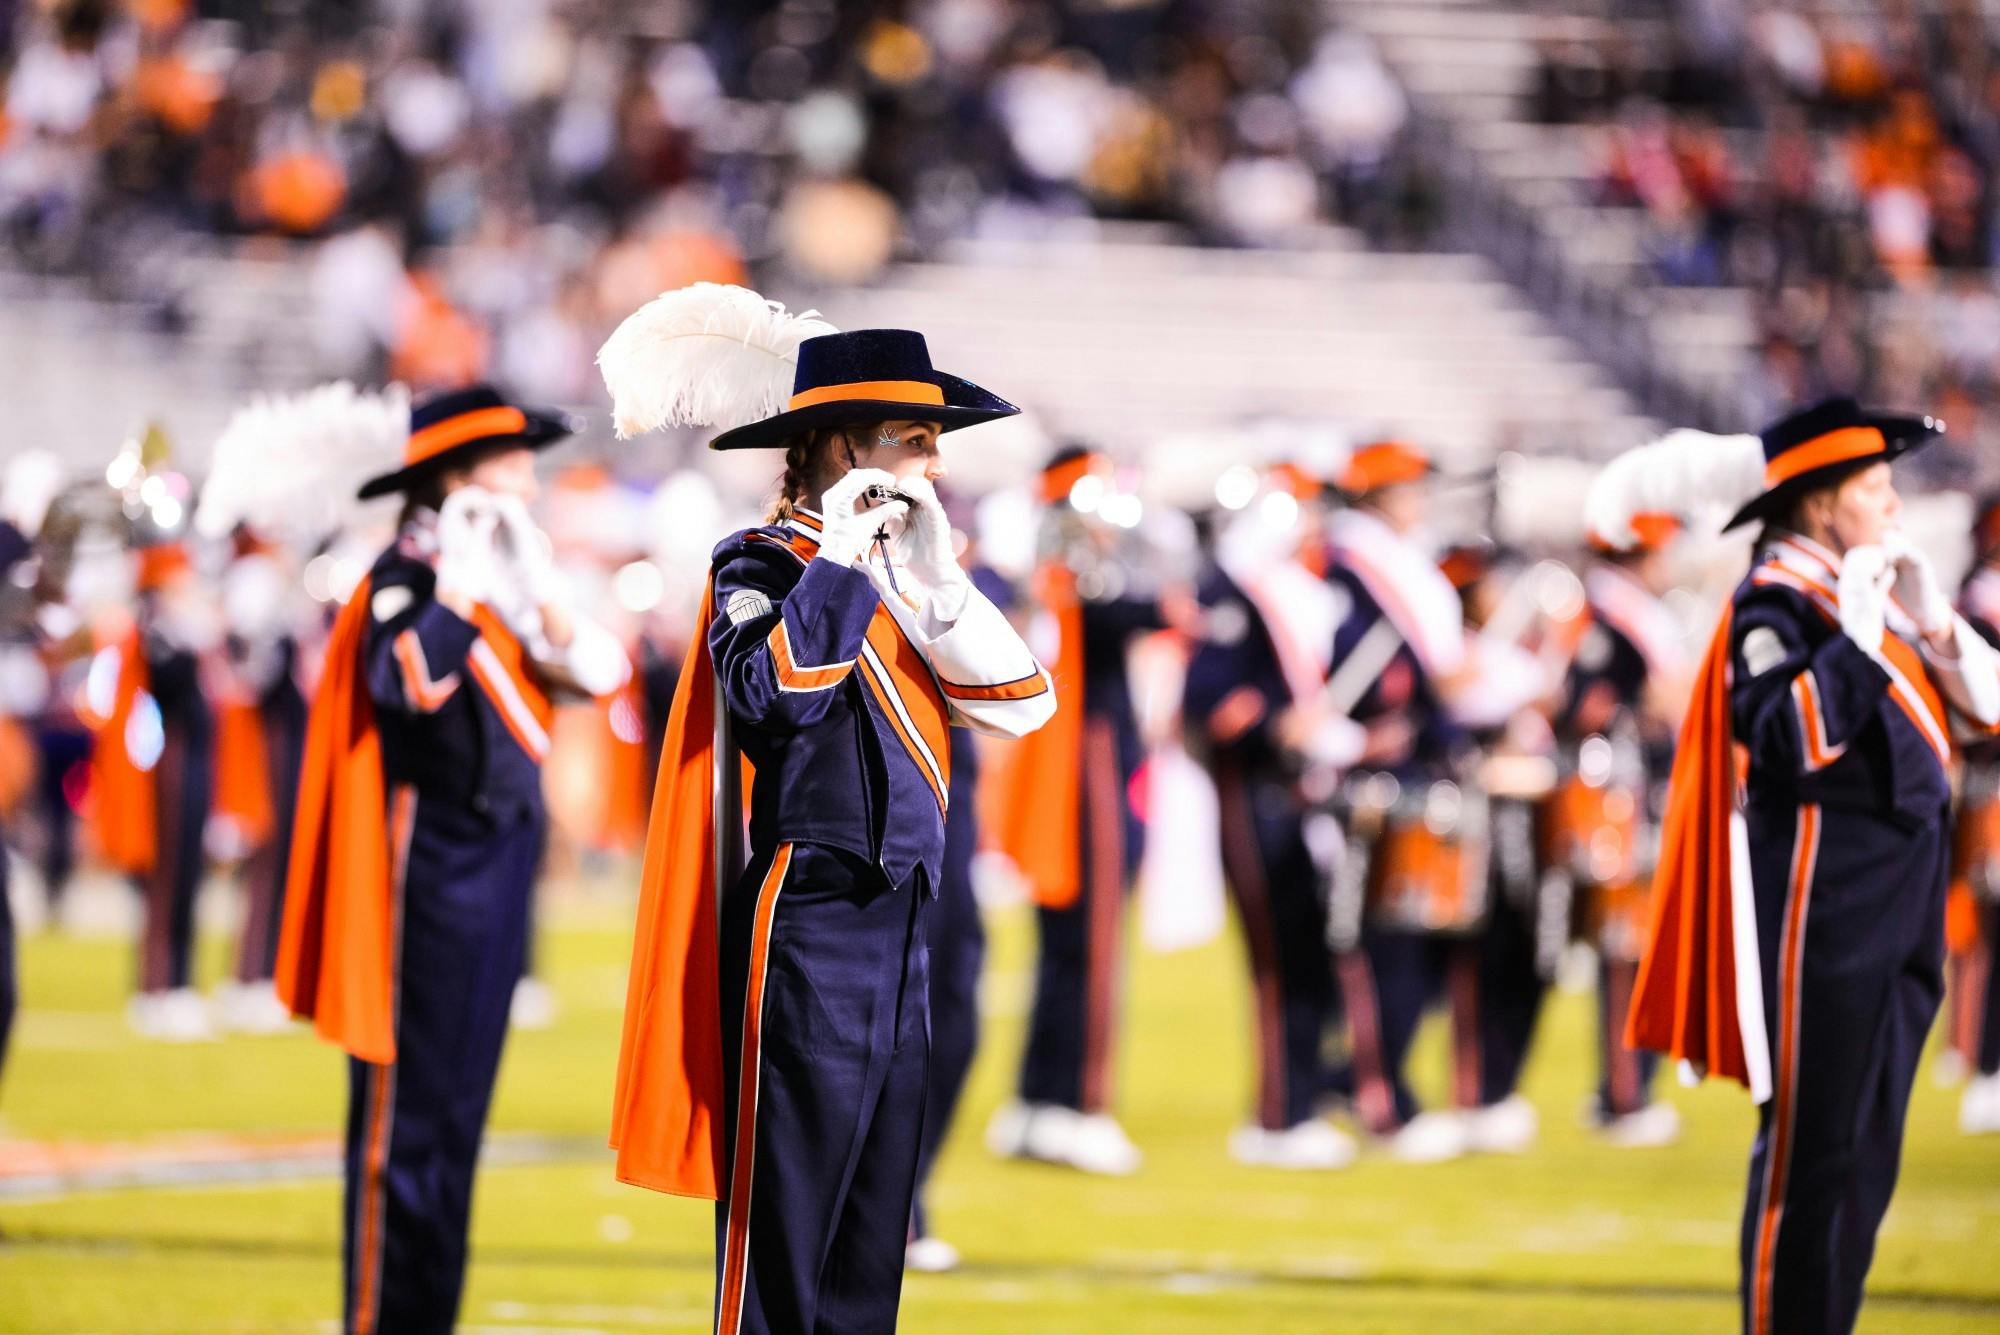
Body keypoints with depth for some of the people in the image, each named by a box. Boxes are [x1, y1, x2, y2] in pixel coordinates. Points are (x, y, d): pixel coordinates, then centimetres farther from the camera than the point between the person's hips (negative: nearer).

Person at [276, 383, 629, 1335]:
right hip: (434, 859, -9)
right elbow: (403, 683, -30)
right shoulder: (408, 575, -11)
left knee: (458, 1111, 12)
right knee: (408, 1105, -6)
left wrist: (538, 604, -9)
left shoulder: (500, 571, 14)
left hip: (496, 858, 9)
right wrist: (460, 583, -27)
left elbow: (600, 670, 5)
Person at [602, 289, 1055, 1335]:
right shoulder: (764, 566, -5)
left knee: (871, 1245, 9)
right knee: (781, 1224, -7)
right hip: (806, 928, -8)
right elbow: (772, 692, -25)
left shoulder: (907, 586, 16)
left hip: (897, 931, 8)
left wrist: (933, 578, -5)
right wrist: (842, 562, -22)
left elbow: (1021, 701, 5)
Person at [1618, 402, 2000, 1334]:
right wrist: (1858, 629, -23)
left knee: (1867, 1152, 12)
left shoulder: (1876, 591, 14)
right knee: (1810, 1143, -5)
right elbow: (1791, 739, -24)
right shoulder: (1777, 598, -9)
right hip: (1825, 897, -8)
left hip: (1903, 901, 8)